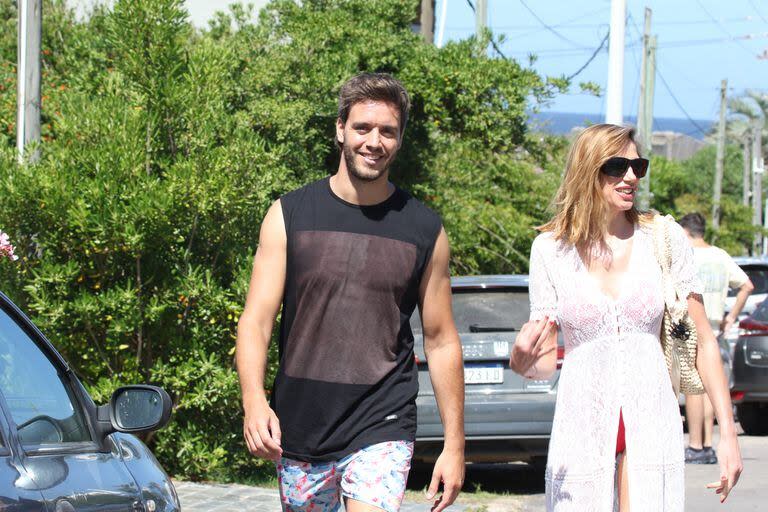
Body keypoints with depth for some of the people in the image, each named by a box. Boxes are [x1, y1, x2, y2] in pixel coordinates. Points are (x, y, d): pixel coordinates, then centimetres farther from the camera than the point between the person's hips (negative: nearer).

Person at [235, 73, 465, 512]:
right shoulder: (290, 215, 2)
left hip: (382, 426, -2)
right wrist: (254, 401, -19)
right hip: (298, 424, 2)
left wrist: (454, 444, 6)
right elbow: (256, 320, -2)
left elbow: (441, 340, 8)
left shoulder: (425, 230, 3)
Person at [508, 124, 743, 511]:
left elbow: (703, 341, 5)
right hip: (582, 429, 0)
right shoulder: (551, 248, 0)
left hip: (650, 424, 0)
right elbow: (545, 362, 4)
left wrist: (727, 433, 1)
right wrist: (522, 359, -21)